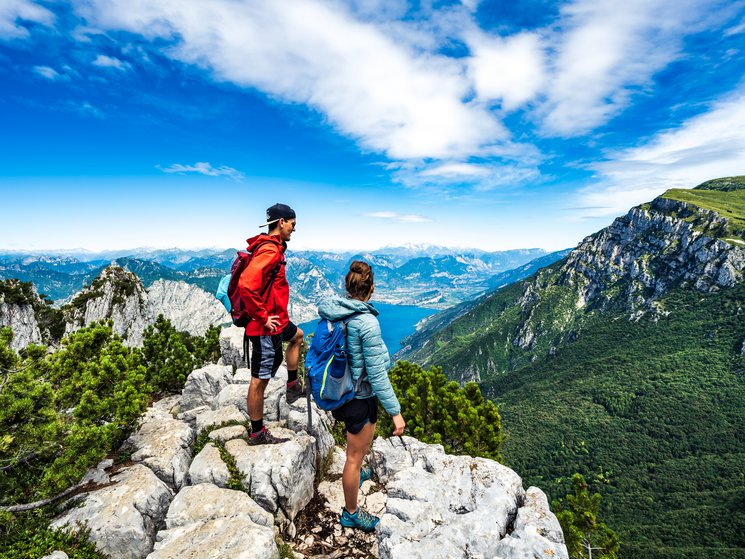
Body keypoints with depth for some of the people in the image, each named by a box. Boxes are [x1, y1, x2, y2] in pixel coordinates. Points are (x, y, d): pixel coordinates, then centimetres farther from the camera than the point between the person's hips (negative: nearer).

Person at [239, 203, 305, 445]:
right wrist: (263, 318, -24)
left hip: (275, 320, 11)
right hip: (265, 326, -11)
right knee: (260, 379, 2)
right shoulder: (269, 250, -21)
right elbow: (246, 285, -34)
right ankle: (257, 434, 17)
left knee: (297, 335, 32)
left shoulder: (271, 247, 10)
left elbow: (267, 286, 23)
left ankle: (292, 386, 37)